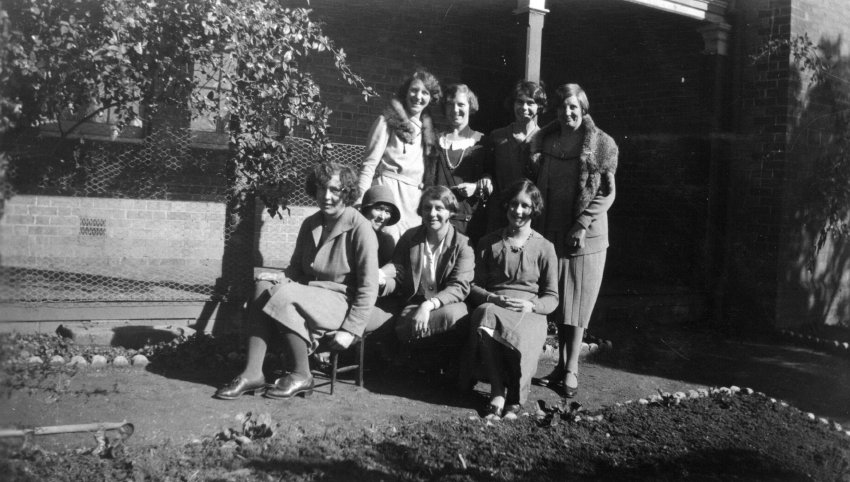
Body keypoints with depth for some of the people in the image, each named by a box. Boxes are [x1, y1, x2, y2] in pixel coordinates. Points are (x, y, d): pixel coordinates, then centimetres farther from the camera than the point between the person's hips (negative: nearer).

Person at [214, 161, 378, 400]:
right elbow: (297, 270, 19)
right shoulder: (310, 225, 12)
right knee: (263, 287, -19)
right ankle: (252, 373, -24)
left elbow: (368, 288, -12)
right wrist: (282, 280, -5)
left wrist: (350, 330, -18)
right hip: (310, 294, 7)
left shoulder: (360, 228, -10)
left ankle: (301, 376, -16)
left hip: (341, 301, -7)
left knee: (284, 295, -29)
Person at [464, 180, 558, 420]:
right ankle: (498, 394, -28)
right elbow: (474, 286, 11)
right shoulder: (489, 242, 15)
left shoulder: (544, 247, 11)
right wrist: (494, 299, -10)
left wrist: (530, 305, -13)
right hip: (493, 306, 1)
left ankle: (515, 399, -16)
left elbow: (552, 298, 9)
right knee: (484, 317, -36)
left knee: (523, 339, -37)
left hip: (529, 313, -1)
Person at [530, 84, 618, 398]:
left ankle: (571, 370, 4)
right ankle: (561, 365, 17)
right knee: (558, 301, 8)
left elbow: (608, 193, -6)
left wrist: (582, 224, -13)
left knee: (577, 301, -1)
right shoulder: (546, 140, 8)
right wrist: (541, 224, 5)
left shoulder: (600, 143, -3)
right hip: (553, 231, 4)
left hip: (587, 234, -4)